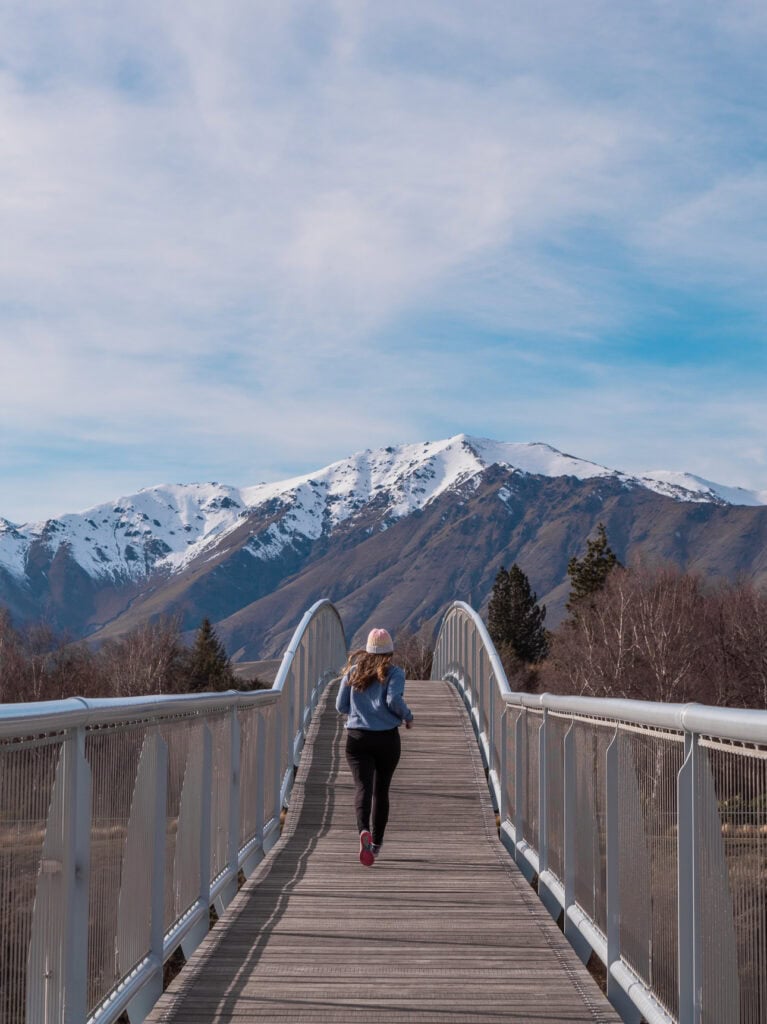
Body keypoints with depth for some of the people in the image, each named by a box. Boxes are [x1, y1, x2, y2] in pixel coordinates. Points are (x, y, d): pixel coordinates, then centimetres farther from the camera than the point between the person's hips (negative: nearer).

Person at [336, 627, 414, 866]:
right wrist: (408, 717, 1)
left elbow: (341, 706, 7)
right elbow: (394, 700, -18)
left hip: (357, 738, 1)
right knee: (381, 790, 14)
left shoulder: (353, 671, 8)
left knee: (362, 786, -10)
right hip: (387, 738, -1)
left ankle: (364, 831, -37)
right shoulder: (393, 673, -2)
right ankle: (376, 842, 21)